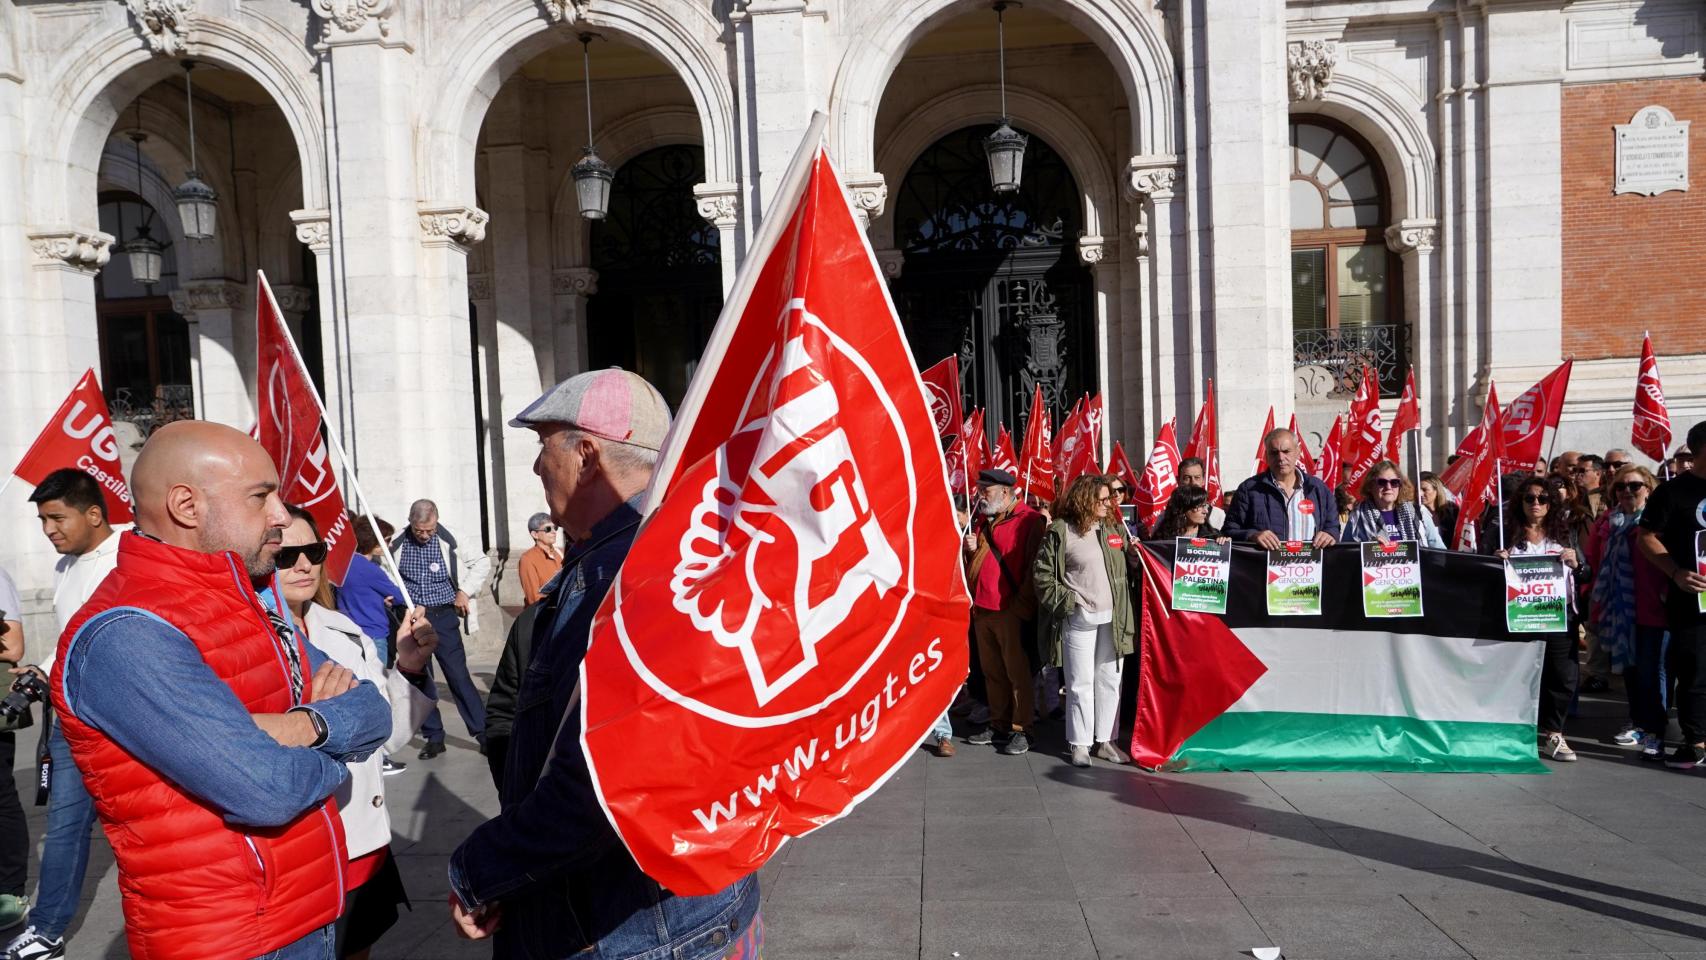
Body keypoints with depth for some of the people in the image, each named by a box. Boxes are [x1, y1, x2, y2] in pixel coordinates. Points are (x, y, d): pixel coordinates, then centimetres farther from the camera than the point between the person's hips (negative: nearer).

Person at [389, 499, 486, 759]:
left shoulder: (449, 542, -7)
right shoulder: (397, 545, -1)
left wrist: (464, 591, -2)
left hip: (443, 616, -2)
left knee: (458, 674, -5)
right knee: (420, 679, 6)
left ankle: (483, 731, 2)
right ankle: (433, 737, 16)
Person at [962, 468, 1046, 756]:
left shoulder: (1029, 521, -7)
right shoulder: (983, 523, 18)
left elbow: (1035, 566, -12)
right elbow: (972, 567, 25)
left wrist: (1021, 604, -14)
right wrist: (971, 550, 3)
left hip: (1011, 610, -7)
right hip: (982, 609, 8)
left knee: (1017, 670, -2)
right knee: (992, 671, 12)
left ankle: (1021, 729, 6)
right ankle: (998, 725, 21)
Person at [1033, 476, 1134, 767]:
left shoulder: (1115, 528, 10)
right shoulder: (1061, 531, -7)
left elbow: (1129, 566, 17)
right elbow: (1041, 571, -7)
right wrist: (1065, 601, -9)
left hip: (1112, 617, 5)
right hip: (1079, 619, -5)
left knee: (1109, 680, 11)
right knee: (1081, 683, 1)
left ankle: (1104, 740, 22)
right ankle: (1080, 743, 12)